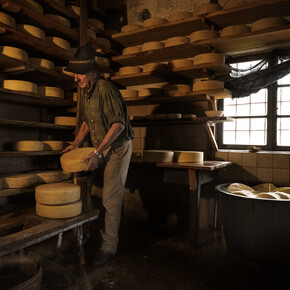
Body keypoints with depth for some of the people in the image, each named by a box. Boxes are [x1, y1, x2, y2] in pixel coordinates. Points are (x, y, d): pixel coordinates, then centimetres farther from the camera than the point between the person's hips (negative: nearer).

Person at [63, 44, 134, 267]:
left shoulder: (106, 90, -19)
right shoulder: (84, 92, 9)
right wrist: (76, 144, 8)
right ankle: (98, 234, 32)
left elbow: (118, 124, -25)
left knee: (111, 198, -6)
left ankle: (109, 247, 6)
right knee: (97, 194, 14)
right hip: (101, 150, 9)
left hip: (118, 148, -8)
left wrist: (97, 153, -26)